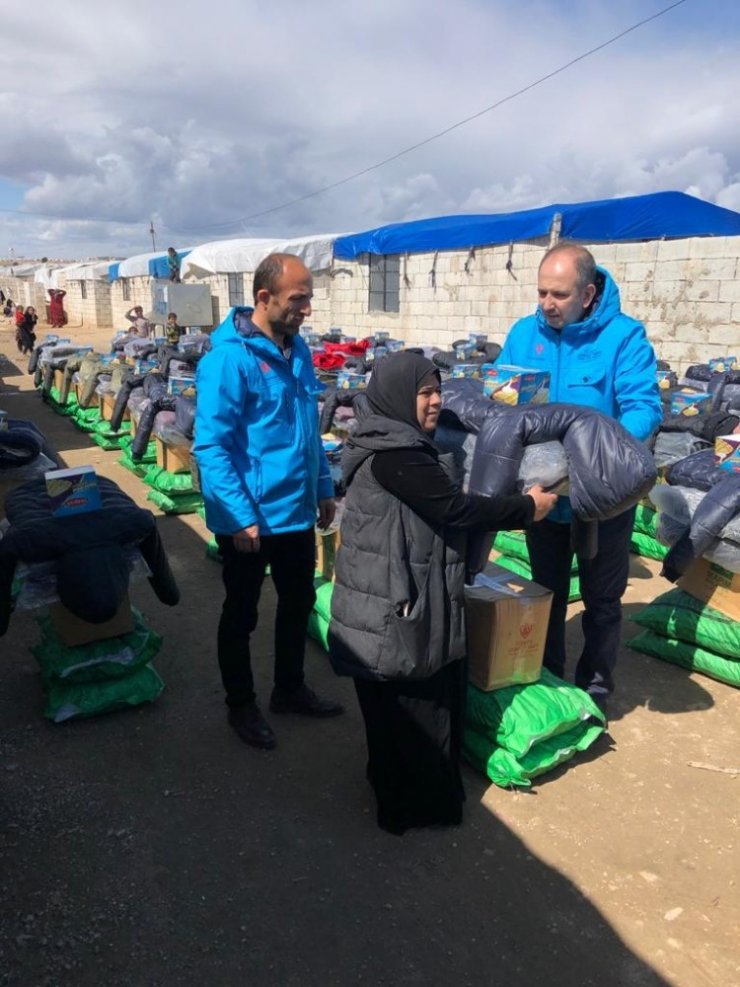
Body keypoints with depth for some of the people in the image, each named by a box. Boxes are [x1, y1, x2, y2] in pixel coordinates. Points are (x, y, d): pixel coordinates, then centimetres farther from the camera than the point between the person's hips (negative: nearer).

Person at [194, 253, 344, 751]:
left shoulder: (298, 349, 6)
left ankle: (290, 688, 41)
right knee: (242, 615, 12)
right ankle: (241, 705, 32)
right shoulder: (229, 358, -19)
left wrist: (324, 488, 14)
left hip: (297, 512, 8)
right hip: (249, 519, -7)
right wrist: (241, 516, -22)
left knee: (299, 603, 20)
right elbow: (210, 446, -20)